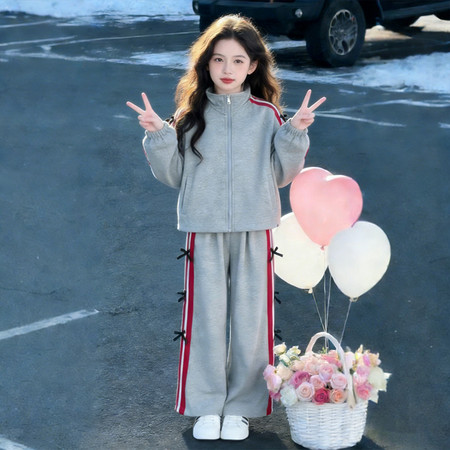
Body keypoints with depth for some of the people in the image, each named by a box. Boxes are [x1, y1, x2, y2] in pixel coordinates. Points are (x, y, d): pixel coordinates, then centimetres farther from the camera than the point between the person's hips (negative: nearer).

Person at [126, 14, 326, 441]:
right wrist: (159, 137, -8)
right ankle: (207, 406, 16)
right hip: (204, 230, 0)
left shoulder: (267, 115, 2)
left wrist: (295, 134, -9)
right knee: (206, 317, 4)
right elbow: (173, 176, 5)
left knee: (250, 318, 4)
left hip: (254, 230, 0)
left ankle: (240, 407, 16)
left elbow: (281, 176, 3)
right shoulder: (192, 114, 3)